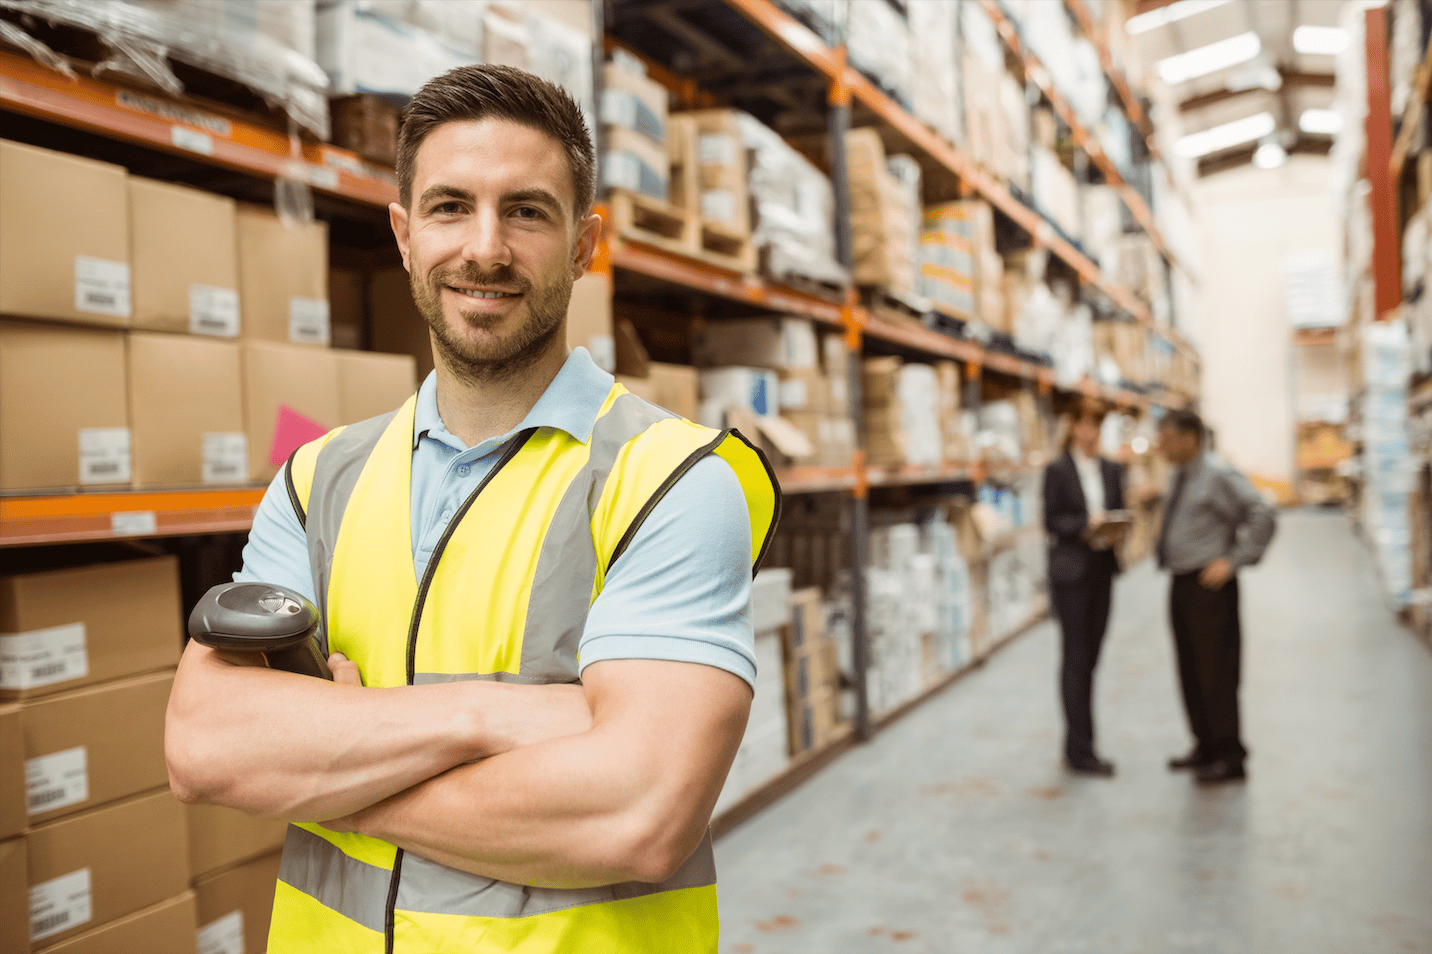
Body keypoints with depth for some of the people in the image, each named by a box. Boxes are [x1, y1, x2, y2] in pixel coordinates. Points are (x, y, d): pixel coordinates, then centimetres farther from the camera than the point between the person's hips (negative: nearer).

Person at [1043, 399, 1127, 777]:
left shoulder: (1112, 470, 12)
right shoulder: (1057, 470, -3)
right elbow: (1052, 521, -7)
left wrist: (1115, 530, -9)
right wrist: (1087, 523, -22)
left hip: (1102, 568, 5)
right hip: (1070, 571, -5)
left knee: (1090, 657, 9)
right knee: (1076, 658, -4)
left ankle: (1075, 744, 19)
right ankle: (1081, 750, 1)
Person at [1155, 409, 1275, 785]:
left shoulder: (1218, 475, -14)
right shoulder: (1179, 476, 12)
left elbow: (1262, 517, -21)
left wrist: (1232, 562, -20)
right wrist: (1162, 549, 12)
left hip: (1208, 586, -9)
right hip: (1181, 584, 9)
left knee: (1216, 672, -3)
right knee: (1190, 670, 14)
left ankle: (1231, 758, 7)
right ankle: (1206, 747, 27)